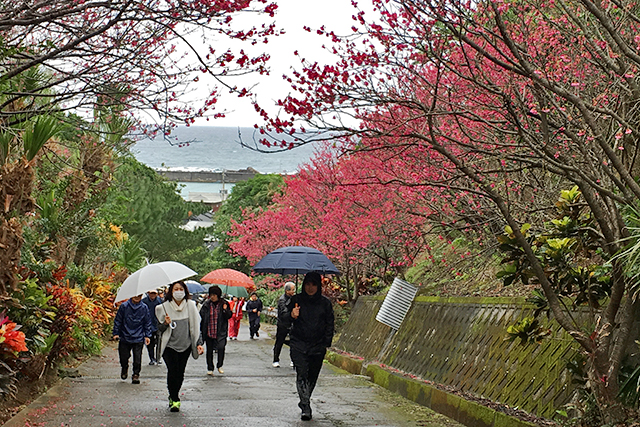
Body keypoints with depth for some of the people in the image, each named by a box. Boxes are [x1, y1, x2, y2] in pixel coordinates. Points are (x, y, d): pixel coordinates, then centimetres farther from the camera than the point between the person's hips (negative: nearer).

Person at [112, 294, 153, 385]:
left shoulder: (144, 308, 2)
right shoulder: (124, 306, -1)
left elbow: (147, 323, 10)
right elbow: (118, 320, 6)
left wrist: (147, 335, 5)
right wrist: (116, 333, 1)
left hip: (138, 339, 0)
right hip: (125, 337, 0)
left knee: (137, 359, -3)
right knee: (123, 357, 7)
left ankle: (136, 375, 13)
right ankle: (124, 369, 37)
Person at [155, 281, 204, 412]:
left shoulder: (190, 305, 4)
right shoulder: (164, 307, -1)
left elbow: (196, 326, 8)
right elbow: (160, 329, 4)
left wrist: (199, 343, 2)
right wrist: (166, 324, -18)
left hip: (185, 345, 2)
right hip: (170, 345, -2)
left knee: (180, 372, 4)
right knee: (172, 371, -14)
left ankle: (173, 397, 23)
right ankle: (174, 399, -5)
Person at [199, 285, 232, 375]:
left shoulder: (224, 304, 0)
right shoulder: (206, 304, 2)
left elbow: (229, 316, 1)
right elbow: (201, 315, 6)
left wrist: (225, 310, -19)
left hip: (220, 332, -2)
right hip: (209, 332, 2)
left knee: (221, 347, -18)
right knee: (209, 350, 8)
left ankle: (219, 366, 3)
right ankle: (210, 368, 23)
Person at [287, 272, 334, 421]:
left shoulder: (325, 303, 4)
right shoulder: (296, 300, 2)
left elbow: (329, 325, 9)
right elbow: (285, 320, 5)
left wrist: (326, 344, 3)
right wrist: (291, 316, -19)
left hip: (317, 347, 2)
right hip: (298, 344, -2)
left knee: (312, 376, 10)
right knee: (302, 374, -14)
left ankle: (304, 401, 32)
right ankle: (306, 408, -18)